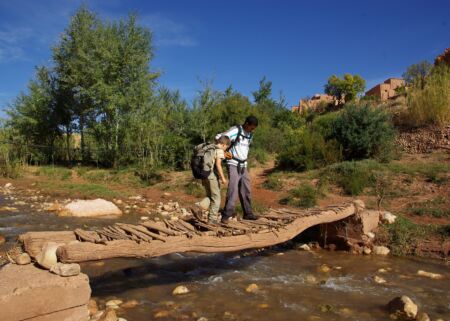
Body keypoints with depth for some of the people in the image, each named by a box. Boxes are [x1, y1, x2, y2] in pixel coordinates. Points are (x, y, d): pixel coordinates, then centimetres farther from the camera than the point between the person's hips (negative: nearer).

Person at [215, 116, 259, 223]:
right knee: (233, 189, -15)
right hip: (233, 165, -7)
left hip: (243, 165, 7)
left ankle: (248, 213, 17)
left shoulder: (250, 135, 10)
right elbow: (218, 137, -14)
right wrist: (222, 152, -13)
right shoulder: (235, 130, -12)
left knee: (246, 190, 8)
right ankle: (226, 215, -11)